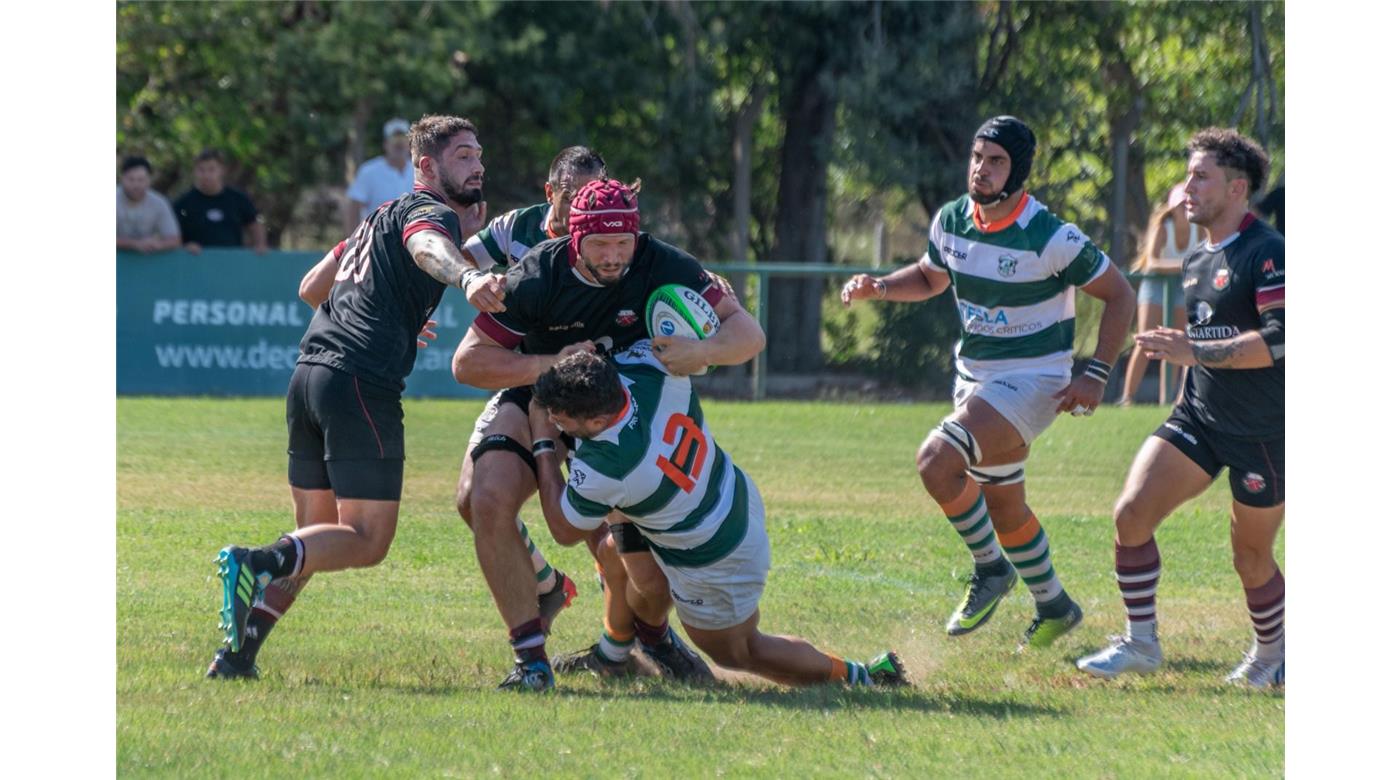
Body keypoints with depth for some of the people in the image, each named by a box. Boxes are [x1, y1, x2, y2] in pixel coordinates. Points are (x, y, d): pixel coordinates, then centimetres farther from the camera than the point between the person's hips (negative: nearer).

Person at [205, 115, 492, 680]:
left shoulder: (382, 215, 26)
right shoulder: (431, 211, 0)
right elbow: (427, 245, -27)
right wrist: (467, 276, -48)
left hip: (309, 374, 9)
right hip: (362, 384, -9)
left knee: (316, 537, 15)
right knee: (367, 541, -7)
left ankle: (238, 652, 5)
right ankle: (257, 564, -28)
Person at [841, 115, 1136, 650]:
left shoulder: (1050, 238, -19)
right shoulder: (951, 222, -1)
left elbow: (1118, 294, -10)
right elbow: (931, 277, 20)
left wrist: (1096, 375, -17)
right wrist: (877, 288, 0)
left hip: (1032, 380, -7)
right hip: (975, 379, 7)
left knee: (937, 460, -25)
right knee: (1004, 508, 14)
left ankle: (990, 567, -6)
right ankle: (1054, 607, 34)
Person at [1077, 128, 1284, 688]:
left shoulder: (1267, 253, -15)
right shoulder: (1197, 262, 13)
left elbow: (1281, 337, -26)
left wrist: (1194, 352, -28)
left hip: (1263, 432, -7)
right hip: (1198, 417, 7)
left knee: (1251, 559, 4)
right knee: (1132, 511, -10)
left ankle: (1272, 654, 29)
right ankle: (1140, 643, -1)